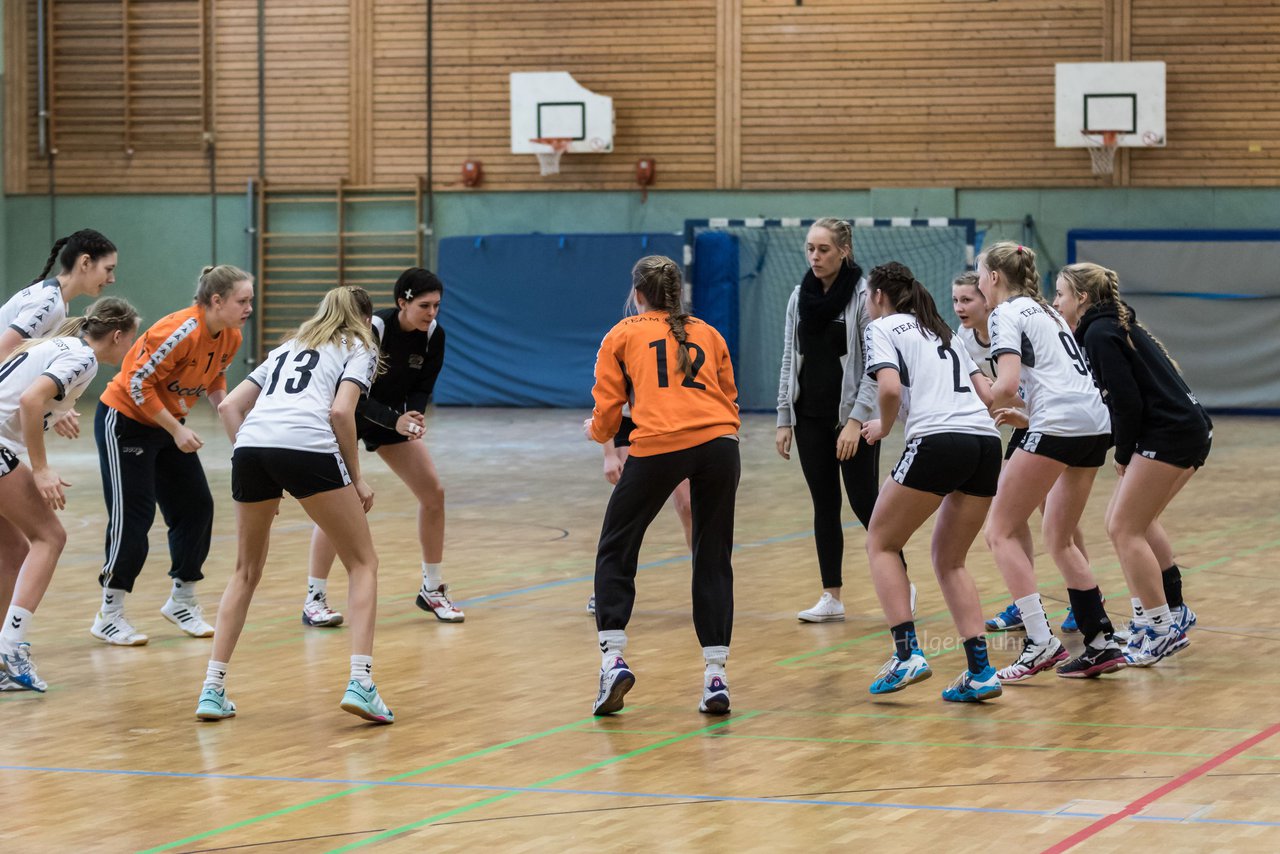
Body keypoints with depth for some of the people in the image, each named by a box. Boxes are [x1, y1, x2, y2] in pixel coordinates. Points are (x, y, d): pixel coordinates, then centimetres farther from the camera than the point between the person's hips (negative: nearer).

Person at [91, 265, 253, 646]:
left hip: (167, 424, 8)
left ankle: (182, 602, 17)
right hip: (125, 419, -8)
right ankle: (109, 617, -1)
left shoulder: (231, 337, -6)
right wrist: (177, 430, -25)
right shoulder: (181, 331, -30)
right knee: (133, 514, -9)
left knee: (196, 506, 3)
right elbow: (138, 384, -26)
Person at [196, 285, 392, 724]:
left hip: (251, 445, 5)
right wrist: (356, 478, 7)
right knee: (363, 563, 9)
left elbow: (229, 406, 24)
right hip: (308, 448, -5)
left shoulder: (288, 348, 35)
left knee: (246, 572, 21)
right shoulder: (359, 349, 19)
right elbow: (340, 412, 0)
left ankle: (212, 690, 12)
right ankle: (360, 683, -7)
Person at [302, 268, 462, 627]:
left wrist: (413, 418, -28)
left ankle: (432, 589, 13)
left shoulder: (434, 335, -14)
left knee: (433, 493, -2)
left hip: (395, 413, 6)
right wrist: (395, 420, -42)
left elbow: (422, 388, -7)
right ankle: (315, 600, -12)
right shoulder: (373, 329, -30)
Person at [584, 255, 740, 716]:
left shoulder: (622, 335, 17)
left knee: (615, 551, 13)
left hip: (657, 447, -3)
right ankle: (715, 675, 6)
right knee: (713, 560, 13)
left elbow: (607, 409, 12)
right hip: (719, 443, 3)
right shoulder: (708, 333, 24)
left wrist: (596, 431, 33)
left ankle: (613, 657, -1)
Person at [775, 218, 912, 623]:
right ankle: (831, 597, 10)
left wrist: (856, 420, -19)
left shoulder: (863, 295, -11)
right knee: (824, 505, 6)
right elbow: (789, 361, 11)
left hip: (853, 417, -5)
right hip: (810, 417, 5)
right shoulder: (800, 297, 6)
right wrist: (784, 419, 6)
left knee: (865, 502, -3)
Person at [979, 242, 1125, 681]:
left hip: (1059, 425, -9)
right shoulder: (1045, 311, 26)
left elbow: (1007, 384, -14)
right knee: (1059, 540, 18)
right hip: (1096, 423, 9)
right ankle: (1103, 643, 13)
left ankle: (1040, 641, -11)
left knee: (1001, 532, -1)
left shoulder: (1006, 314, 0)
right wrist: (1027, 416, 25)